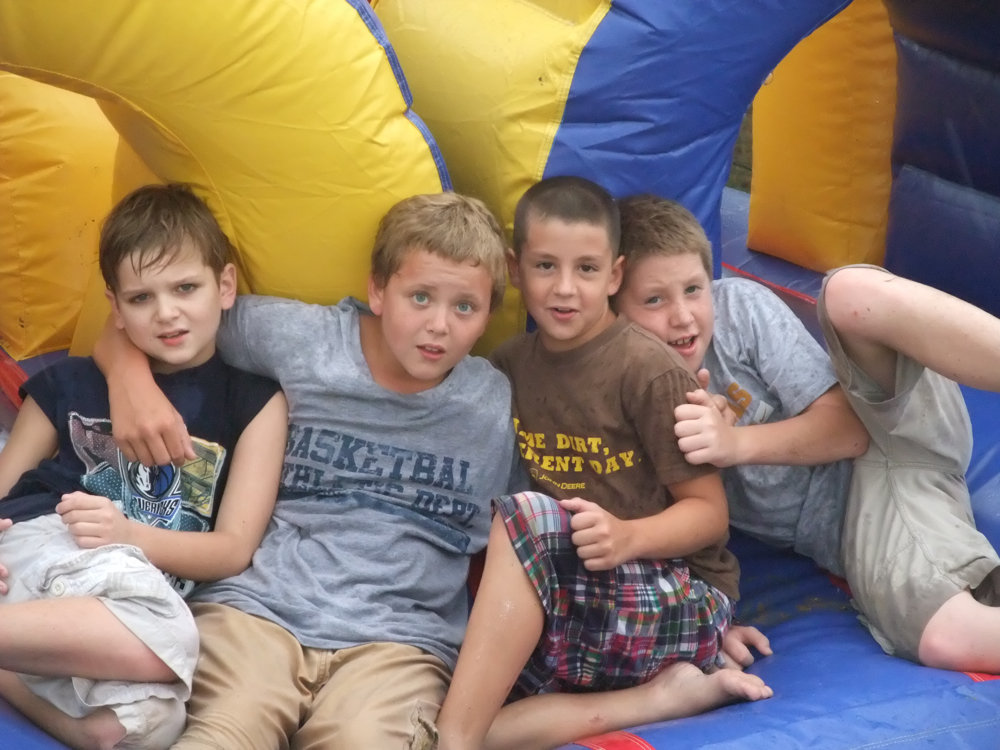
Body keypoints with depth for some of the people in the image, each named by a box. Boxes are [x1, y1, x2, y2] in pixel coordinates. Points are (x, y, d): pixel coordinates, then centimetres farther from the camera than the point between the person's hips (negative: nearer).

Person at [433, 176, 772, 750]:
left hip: (678, 602, -6)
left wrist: (628, 537, -27)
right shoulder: (510, 367, 8)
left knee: (524, 515, -31)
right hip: (571, 605, 6)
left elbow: (709, 511, -9)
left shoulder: (648, 371, -10)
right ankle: (661, 696, -14)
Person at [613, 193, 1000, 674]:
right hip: (850, 530, 0)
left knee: (852, 290, -32)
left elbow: (848, 425, -8)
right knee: (948, 640, -36)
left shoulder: (739, 305, -5)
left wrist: (738, 444, -24)